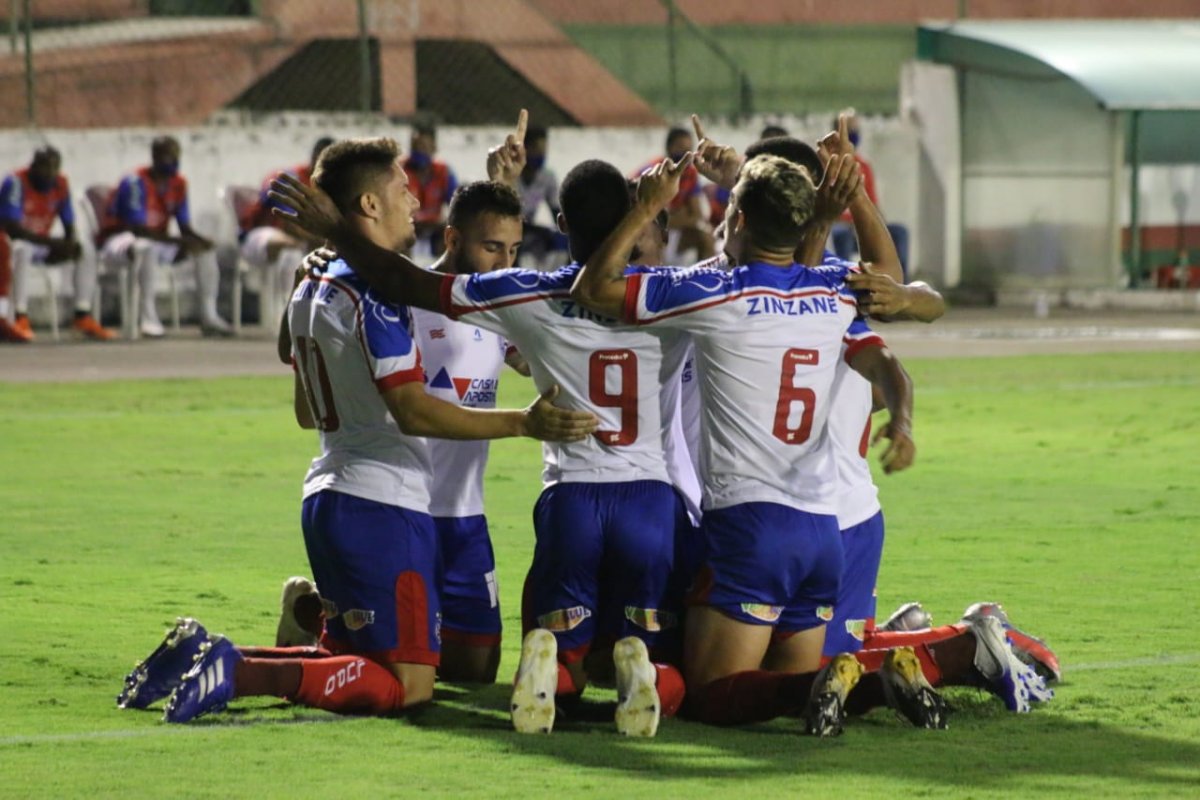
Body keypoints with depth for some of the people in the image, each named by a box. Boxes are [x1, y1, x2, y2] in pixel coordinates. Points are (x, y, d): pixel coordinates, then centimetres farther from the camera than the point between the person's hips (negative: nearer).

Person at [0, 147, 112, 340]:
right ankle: (21, 319, -46)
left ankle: (83, 316, -13)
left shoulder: (60, 184, 0)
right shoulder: (16, 183, -20)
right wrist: (51, 242, -32)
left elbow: (69, 227, 7)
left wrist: (70, 244, -18)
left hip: (42, 244, 7)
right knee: (22, 250, -39)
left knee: (85, 253, -10)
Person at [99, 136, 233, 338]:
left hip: (158, 240, 8)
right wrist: (179, 242, -33)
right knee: (146, 247, -41)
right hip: (119, 241, -8)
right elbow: (139, 230, -27)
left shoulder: (178, 184, 1)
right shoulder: (135, 183, -22)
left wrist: (199, 240, -20)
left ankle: (209, 317, -9)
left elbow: (185, 228, 4)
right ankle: (149, 318, -38)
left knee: (206, 249, -6)